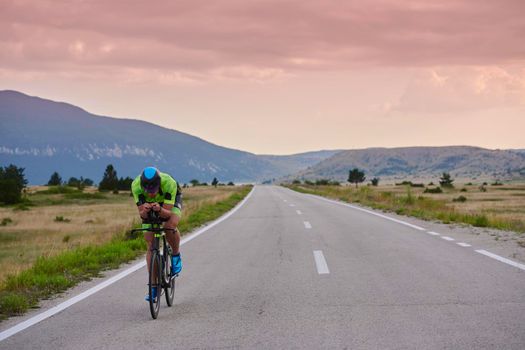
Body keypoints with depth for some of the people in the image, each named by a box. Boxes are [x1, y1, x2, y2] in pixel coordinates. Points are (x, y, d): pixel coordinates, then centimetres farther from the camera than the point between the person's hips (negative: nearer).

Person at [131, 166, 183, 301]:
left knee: (170, 226, -34)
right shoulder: (136, 185, -35)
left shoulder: (169, 183, -40)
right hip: (149, 204, 2)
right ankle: (153, 286, 0)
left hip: (171, 201, -2)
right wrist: (145, 211, -54)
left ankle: (176, 255, -3)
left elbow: (167, 213, -38)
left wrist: (159, 209, -59)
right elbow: (142, 214, -31)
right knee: (151, 245, -7)